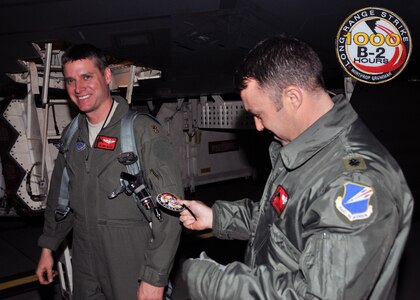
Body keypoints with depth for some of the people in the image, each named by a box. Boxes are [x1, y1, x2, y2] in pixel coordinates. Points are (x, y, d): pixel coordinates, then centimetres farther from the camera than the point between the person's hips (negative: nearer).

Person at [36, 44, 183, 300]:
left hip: (132, 269, -5)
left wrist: (155, 278, -22)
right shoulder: (72, 135, 4)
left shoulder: (144, 131, -17)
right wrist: (48, 247, 16)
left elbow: (168, 209, -21)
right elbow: (59, 196, 16)